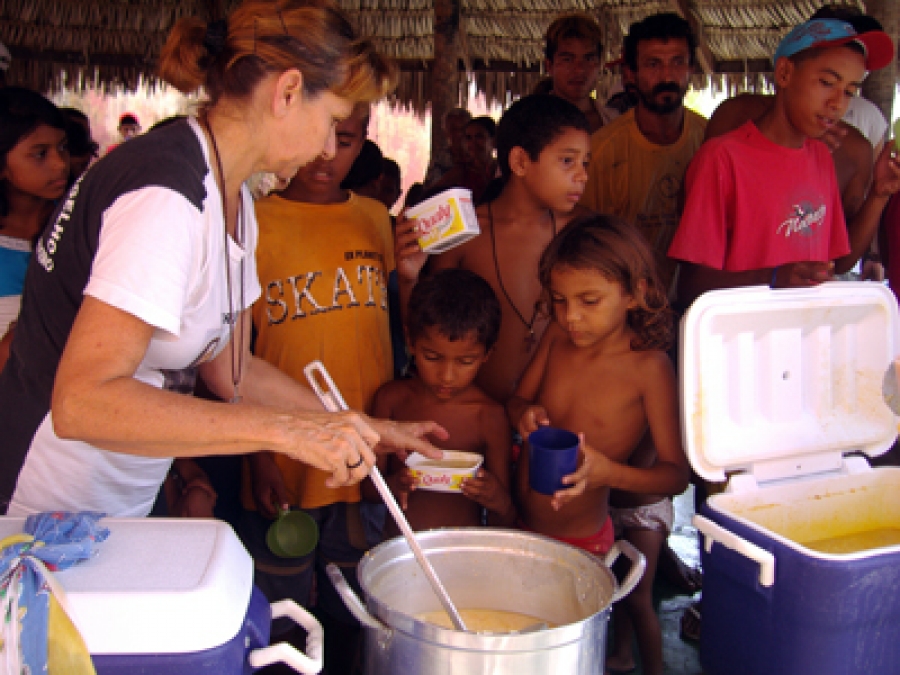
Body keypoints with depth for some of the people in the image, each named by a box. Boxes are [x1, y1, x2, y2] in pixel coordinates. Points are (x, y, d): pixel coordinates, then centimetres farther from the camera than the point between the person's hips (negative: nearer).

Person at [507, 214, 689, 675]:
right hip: (519, 525, 6)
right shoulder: (557, 338, -3)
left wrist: (606, 471, -34)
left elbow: (676, 473, -17)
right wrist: (524, 413, -13)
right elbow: (516, 402, 11)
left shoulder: (649, 367, -17)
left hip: (579, 540, -5)